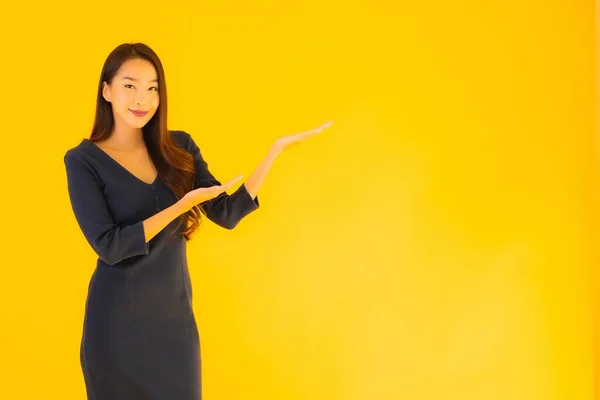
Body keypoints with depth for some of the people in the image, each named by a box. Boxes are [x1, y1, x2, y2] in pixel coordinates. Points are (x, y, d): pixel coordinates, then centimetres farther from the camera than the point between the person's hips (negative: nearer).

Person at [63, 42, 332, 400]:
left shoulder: (179, 147, 2)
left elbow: (228, 214, -3)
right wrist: (183, 205, -22)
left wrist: (277, 148, -7)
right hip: (117, 320, -3)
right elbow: (108, 246, -18)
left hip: (176, 314, 4)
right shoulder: (83, 160, -10)